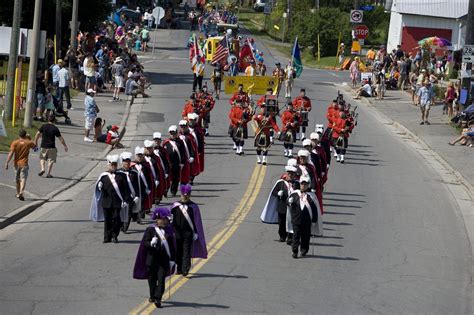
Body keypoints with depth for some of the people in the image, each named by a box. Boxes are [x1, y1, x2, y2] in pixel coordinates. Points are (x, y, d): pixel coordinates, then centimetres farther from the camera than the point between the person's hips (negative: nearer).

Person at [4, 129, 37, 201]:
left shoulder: (14, 143, -5)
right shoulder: (28, 143, -3)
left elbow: (11, 153, -13)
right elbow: (35, 147, 18)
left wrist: (7, 163, -13)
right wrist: (29, 140, 27)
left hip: (16, 164, 2)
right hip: (24, 164, -2)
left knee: (17, 180, 18)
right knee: (23, 179, -9)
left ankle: (18, 193, 32)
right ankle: (21, 192, -31)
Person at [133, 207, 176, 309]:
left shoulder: (169, 231, 5)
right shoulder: (150, 230, -2)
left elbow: (172, 246, 8)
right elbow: (145, 243, -4)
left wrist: (172, 260, 6)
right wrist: (151, 243, -27)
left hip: (164, 259, 1)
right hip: (152, 258, -1)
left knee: (161, 279, -8)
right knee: (152, 279, 12)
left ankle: (158, 298, -11)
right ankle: (152, 296, 29)